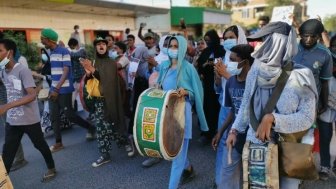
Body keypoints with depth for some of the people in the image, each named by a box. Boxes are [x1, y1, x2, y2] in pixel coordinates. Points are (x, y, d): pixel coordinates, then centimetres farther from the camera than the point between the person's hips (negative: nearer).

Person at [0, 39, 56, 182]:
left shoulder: (22, 71, -18)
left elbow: (32, 95, -28)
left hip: (29, 119, -5)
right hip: (12, 120, 6)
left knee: (40, 145, 13)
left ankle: (51, 169, 34)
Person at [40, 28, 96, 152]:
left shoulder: (64, 52, -12)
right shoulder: (50, 53, 11)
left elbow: (66, 72, -16)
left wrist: (57, 89, -21)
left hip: (64, 90, -7)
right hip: (54, 89, 8)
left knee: (69, 114, -1)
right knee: (53, 116, 7)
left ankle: (91, 128, 20)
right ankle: (58, 143, 18)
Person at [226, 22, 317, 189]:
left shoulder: (301, 76, -14)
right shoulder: (257, 70, -5)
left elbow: (307, 117, -14)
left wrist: (272, 119, -24)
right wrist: (234, 130, 5)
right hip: (255, 143, 3)